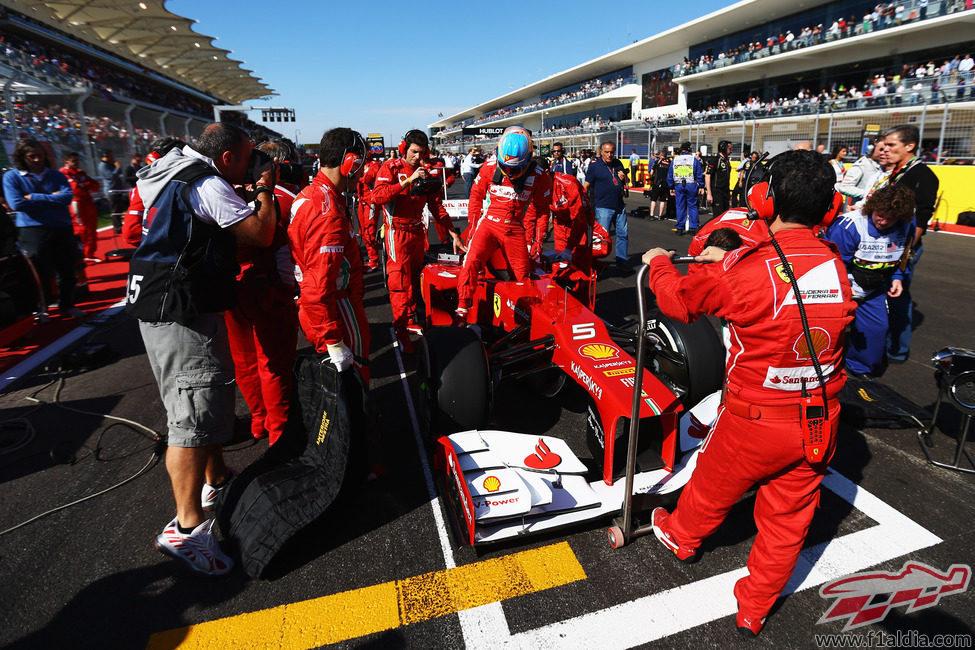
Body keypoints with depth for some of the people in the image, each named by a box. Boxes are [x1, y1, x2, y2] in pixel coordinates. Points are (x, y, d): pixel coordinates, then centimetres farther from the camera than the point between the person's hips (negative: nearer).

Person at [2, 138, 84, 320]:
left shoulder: (56, 175, 10)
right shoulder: (12, 177, 3)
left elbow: (67, 197, -7)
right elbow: (17, 204, -10)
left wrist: (34, 198, -10)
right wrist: (52, 199, -7)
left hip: (62, 229, 2)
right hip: (33, 230, -2)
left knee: (67, 270, 7)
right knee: (40, 272, 1)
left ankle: (67, 306, 21)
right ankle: (39, 309, 15)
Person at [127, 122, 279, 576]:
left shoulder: (178, 176, 17)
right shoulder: (207, 185, -14)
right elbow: (262, 233, -16)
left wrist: (251, 192, 17)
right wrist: (265, 191, 0)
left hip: (170, 304, 11)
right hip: (180, 312, -11)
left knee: (209, 396, 20)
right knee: (195, 411, -9)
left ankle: (216, 481, 35)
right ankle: (187, 527, -2)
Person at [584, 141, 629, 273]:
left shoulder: (618, 164, 12)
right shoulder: (594, 165, -3)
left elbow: (626, 183, 23)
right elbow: (586, 185, -5)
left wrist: (623, 178, 0)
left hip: (619, 206, 6)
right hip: (603, 207, -6)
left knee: (623, 235, 8)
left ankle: (621, 264, 18)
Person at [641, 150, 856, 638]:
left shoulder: (743, 270, -23)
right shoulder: (836, 267, -4)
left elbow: (678, 300, -7)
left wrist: (658, 264, 12)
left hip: (754, 421, -5)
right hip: (820, 423, 5)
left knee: (713, 487, 22)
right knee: (788, 519, 19)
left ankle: (680, 538, 52)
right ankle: (754, 610, 39)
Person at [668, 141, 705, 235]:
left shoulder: (675, 160, 6)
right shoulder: (694, 160, 0)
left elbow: (670, 175, 9)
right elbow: (699, 174, -1)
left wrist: (671, 187, 15)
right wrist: (701, 186, 5)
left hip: (679, 186, 2)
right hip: (691, 185, -2)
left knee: (680, 207, 7)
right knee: (692, 206, 5)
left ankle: (680, 228, 9)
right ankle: (693, 227, 3)